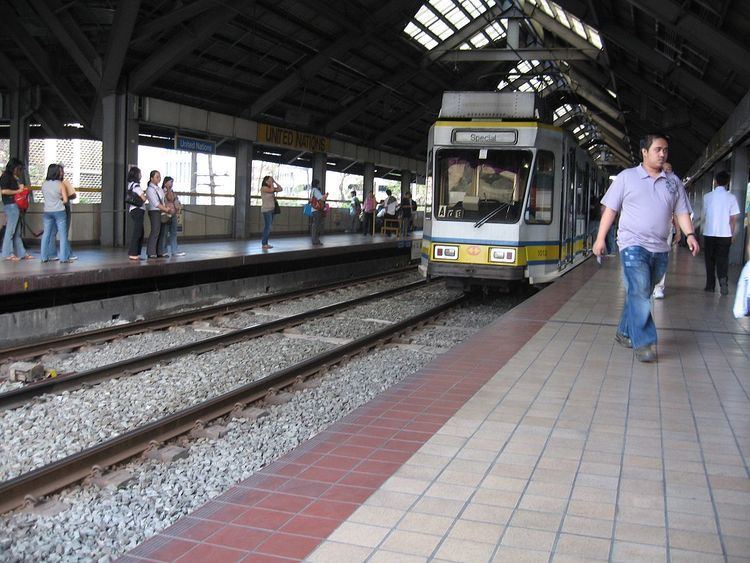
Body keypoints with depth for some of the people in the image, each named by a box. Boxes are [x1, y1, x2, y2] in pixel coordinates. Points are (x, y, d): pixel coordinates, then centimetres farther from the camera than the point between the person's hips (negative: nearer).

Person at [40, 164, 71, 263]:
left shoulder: (44, 184, 2)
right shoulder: (61, 184, -9)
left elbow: (44, 196, 12)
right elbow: (65, 200, -10)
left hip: (47, 212, 4)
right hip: (59, 211, -4)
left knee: (46, 234, 11)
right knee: (63, 234, 2)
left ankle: (44, 257, 12)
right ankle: (64, 257, -1)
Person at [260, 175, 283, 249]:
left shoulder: (271, 188, 14)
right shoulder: (263, 188, -8)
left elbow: (280, 189, 9)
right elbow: (271, 190, -24)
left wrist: (275, 182, 4)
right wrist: (271, 182, -11)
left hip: (271, 210, 8)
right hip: (266, 210, -8)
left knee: (268, 227, 9)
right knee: (267, 226, -11)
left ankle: (265, 243, 13)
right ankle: (264, 244, -10)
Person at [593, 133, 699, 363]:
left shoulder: (673, 182, 12)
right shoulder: (627, 177, 2)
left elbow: (681, 211, 13)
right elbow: (610, 209, 3)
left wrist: (690, 234, -4)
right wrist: (600, 238, -2)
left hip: (660, 249, 4)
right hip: (633, 244, -4)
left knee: (640, 294, 11)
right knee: (639, 293, -14)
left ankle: (625, 332, 25)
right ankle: (644, 343, -12)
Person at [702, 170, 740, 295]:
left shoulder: (707, 196, -1)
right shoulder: (731, 197, -3)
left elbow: (704, 215, 5)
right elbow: (733, 218, -1)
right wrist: (732, 233, 9)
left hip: (709, 233, 1)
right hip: (725, 234, -1)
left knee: (710, 259, 10)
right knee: (723, 259, 5)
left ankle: (710, 285, 13)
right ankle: (723, 280, -16)